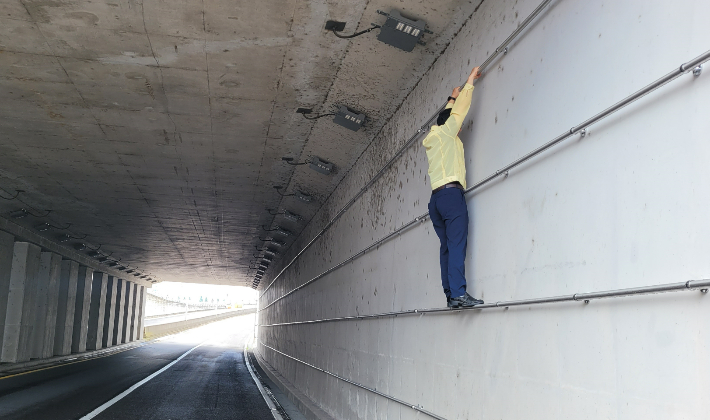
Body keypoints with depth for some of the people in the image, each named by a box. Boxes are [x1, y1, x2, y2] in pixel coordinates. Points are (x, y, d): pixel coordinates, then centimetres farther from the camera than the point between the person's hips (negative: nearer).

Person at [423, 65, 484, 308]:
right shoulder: (446, 132, 7)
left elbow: (450, 114, 43)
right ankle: (459, 293, -26)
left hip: (436, 198, 8)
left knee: (447, 248, 3)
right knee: (457, 245, -16)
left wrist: (452, 99, 55)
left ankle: (450, 296, -4)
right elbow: (460, 110, 12)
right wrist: (470, 80, 23)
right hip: (451, 192, -8)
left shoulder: (433, 139, 25)